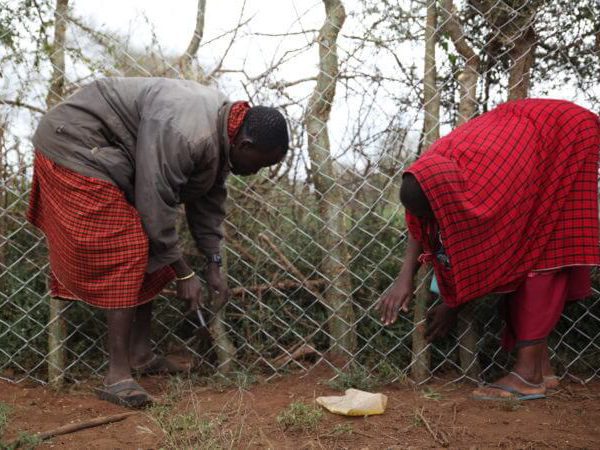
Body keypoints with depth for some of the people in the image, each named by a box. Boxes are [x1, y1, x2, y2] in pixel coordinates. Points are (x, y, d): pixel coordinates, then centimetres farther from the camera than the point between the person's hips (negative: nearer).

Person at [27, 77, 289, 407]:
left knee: (147, 255, 9)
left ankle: (140, 354, 18)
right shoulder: (185, 134, -33)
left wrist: (214, 266, 3)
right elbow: (156, 207, -29)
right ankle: (116, 377, -12)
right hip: (77, 148, -10)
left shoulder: (221, 134, -1)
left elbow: (208, 202, 7)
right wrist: (184, 274, -20)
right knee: (126, 253, -16)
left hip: (111, 160, 10)